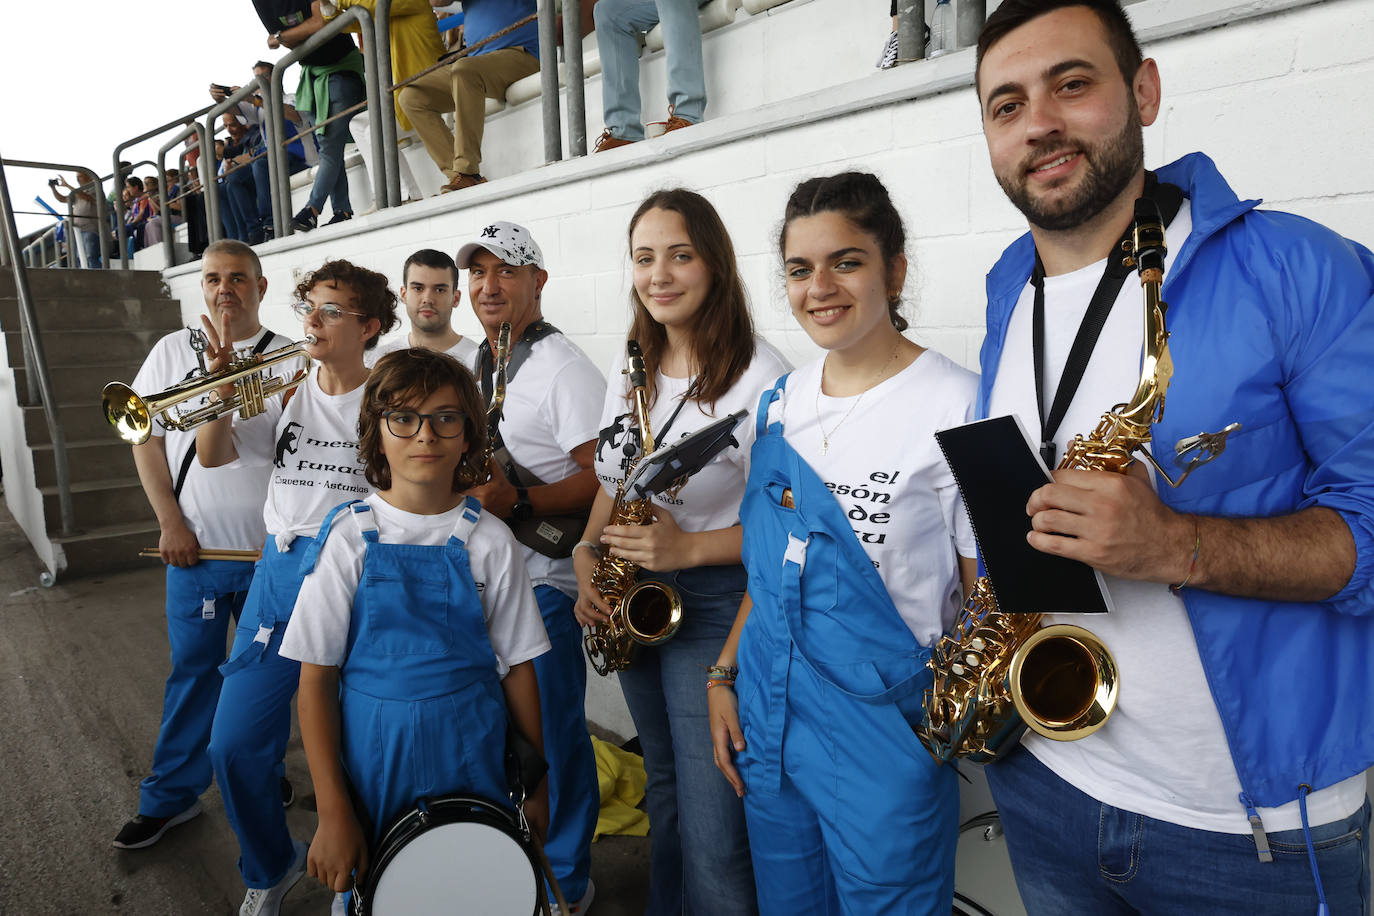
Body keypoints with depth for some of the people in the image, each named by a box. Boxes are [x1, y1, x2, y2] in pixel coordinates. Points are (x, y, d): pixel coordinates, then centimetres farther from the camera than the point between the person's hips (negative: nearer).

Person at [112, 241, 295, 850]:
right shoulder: (173, 351, 6)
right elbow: (147, 440, 4)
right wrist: (171, 523, -3)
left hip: (274, 548, -1)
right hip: (195, 547, 1)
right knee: (193, 671, 10)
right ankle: (171, 796, 27)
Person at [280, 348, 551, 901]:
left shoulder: (488, 541, -5)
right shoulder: (351, 536, -7)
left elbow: (517, 667, -1)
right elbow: (316, 678, -6)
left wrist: (538, 786, 1)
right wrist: (333, 813, -8)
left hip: (472, 757, 1)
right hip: (372, 756, 0)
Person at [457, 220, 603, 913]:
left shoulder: (565, 369, -13)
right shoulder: (475, 363, 14)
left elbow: (601, 479, -20)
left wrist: (517, 502, -28)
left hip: (540, 578, -8)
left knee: (551, 733, 3)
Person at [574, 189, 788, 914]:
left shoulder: (759, 374, -16)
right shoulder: (632, 366, 6)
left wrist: (687, 547, -27)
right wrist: (588, 559, -1)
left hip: (713, 608, -6)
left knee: (712, 836, 0)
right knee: (664, 791, 24)